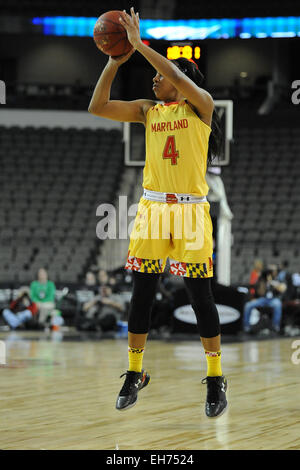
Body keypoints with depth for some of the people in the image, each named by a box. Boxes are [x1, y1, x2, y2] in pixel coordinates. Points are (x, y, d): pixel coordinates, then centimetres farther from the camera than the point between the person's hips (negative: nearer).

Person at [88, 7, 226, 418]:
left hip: (191, 210, -4)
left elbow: (182, 81, -23)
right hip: (152, 209, 4)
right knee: (141, 294, 4)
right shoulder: (148, 110, 12)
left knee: (200, 295, -3)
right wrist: (116, 60, -4)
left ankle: (215, 379, 7)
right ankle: (135, 374, 16)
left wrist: (139, 43, -22)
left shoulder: (200, 105, -2)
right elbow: (98, 107, 3)